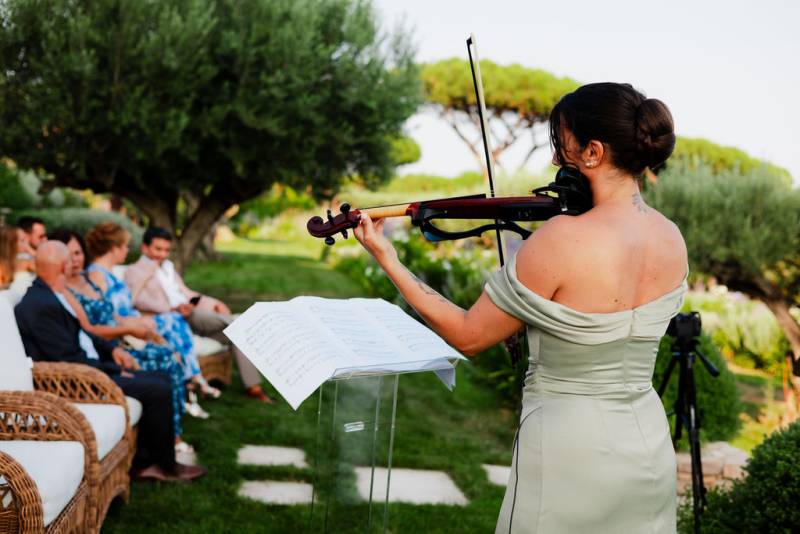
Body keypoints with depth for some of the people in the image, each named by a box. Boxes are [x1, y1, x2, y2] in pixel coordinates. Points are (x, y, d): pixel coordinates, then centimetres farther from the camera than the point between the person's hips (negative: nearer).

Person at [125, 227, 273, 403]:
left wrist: (214, 303, 8)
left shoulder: (168, 266, 30)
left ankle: (253, 386, -19)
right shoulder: (134, 271, 5)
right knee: (231, 321, -25)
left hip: (190, 312, 7)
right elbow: (139, 300, -12)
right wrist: (173, 308, -29)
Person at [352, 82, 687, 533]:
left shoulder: (562, 238, -22)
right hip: (650, 447, 7)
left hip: (571, 452, -6)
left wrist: (388, 260, -6)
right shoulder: (673, 238, -1)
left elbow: (468, 336, -13)